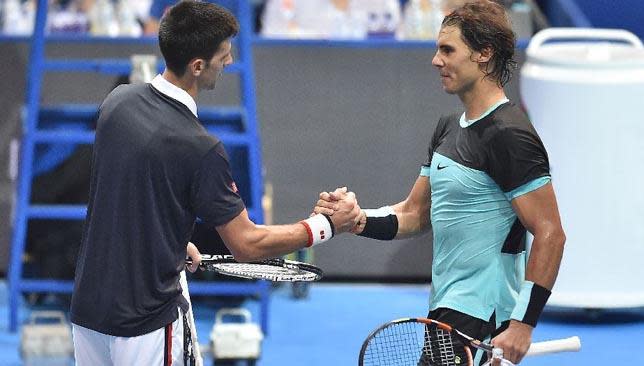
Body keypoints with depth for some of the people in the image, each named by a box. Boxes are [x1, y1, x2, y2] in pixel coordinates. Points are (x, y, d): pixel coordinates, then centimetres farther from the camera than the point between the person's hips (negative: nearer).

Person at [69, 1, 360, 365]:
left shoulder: (118, 101, -1)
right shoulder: (199, 150, -21)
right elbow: (247, 244, -13)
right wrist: (327, 225, -4)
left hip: (87, 308, 7)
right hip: (146, 325, -7)